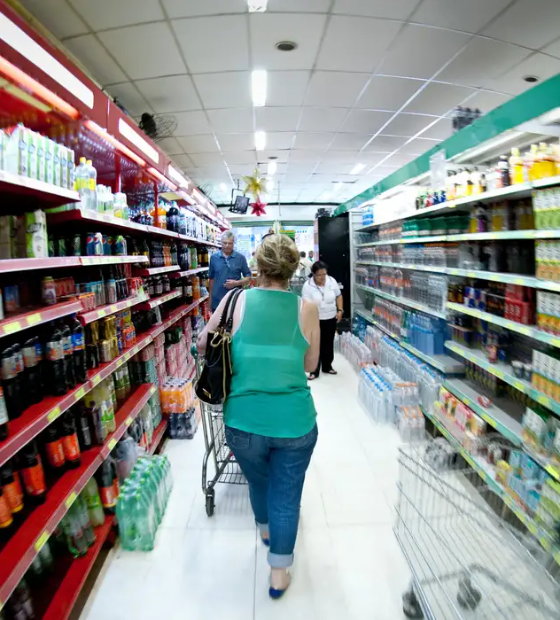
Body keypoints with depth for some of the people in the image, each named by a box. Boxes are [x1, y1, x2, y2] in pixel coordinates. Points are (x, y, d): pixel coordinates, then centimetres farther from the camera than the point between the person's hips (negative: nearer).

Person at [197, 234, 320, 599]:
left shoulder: (237, 301, -6)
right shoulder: (307, 309, -5)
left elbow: (203, 346, 7)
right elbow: (310, 365, 6)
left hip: (243, 422, 2)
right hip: (295, 422, -1)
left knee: (258, 481, 29)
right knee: (286, 495, 20)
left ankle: (266, 529, 57)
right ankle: (279, 573, 36)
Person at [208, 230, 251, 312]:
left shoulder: (240, 258, -1)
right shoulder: (214, 257, 5)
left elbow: (248, 277, 2)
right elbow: (211, 279, 11)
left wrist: (236, 283, -16)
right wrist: (210, 298, 10)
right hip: (217, 301, 2)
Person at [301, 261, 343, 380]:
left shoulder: (332, 281, -5)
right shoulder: (307, 286, -17)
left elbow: (338, 296, 8)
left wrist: (340, 310, -1)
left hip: (331, 319, 4)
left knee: (329, 343, 15)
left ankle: (327, 366, 32)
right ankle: (314, 371, 11)